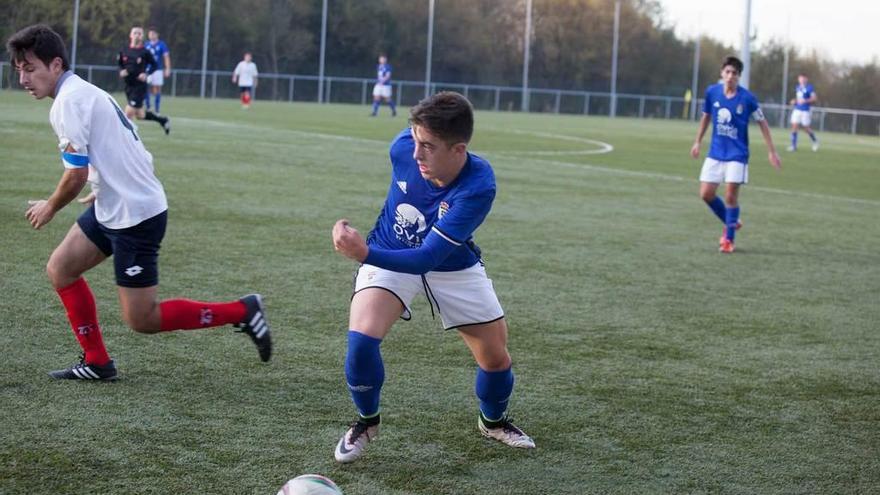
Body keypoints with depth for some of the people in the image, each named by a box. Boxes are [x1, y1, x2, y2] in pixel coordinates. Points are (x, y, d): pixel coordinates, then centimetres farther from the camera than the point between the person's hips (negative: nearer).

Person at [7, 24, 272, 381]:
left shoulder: (69, 101, -18)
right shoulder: (85, 92, 13)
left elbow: (77, 174, -20)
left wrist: (50, 207, -3)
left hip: (135, 216, -10)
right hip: (113, 208, 10)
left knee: (141, 320, -3)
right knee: (60, 269, 13)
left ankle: (242, 311, 5)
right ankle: (96, 363, 18)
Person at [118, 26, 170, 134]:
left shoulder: (144, 52, -7)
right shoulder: (124, 51, 3)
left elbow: (154, 65, 4)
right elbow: (120, 65, 15)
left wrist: (146, 74, -11)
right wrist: (121, 72, -6)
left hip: (140, 85, -5)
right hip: (128, 85, 5)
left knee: (129, 112, -14)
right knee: (140, 115, 13)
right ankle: (163, 120, 35)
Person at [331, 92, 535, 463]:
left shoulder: (478, 187, -37)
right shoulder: (404, 147, -27)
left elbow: (428, 258, -42)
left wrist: (365, 254, -58)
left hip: (453, 267, -1)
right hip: (389, 255, 1)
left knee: (496, 358, 5)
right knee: (361, 337, -24)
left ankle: (493, 421, 40)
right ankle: (366, 422, 4)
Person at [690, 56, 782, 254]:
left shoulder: (747, 98, -13)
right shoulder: (712, 92, -4)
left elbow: (762, 123, -4)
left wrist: (772, 152, -4)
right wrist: (698, 142, 18)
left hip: (737, 154, -4)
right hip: (715, 153, 4)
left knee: (731, 195, -8)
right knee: (706, 193, 0)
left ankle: (729, 239, 8)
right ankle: (732, 223, 25)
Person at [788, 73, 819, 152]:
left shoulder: (809, 87, -10)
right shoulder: (798, 87, 11)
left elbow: (814, 98, -14)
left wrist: (805, 101, -24)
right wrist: (794, 101, 6)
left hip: (805, 110, -6)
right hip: (797, 109, 6)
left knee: (806, 128, 2)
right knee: (794, 126, -4)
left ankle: (815, 141, 26)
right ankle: (793, 145, -1)